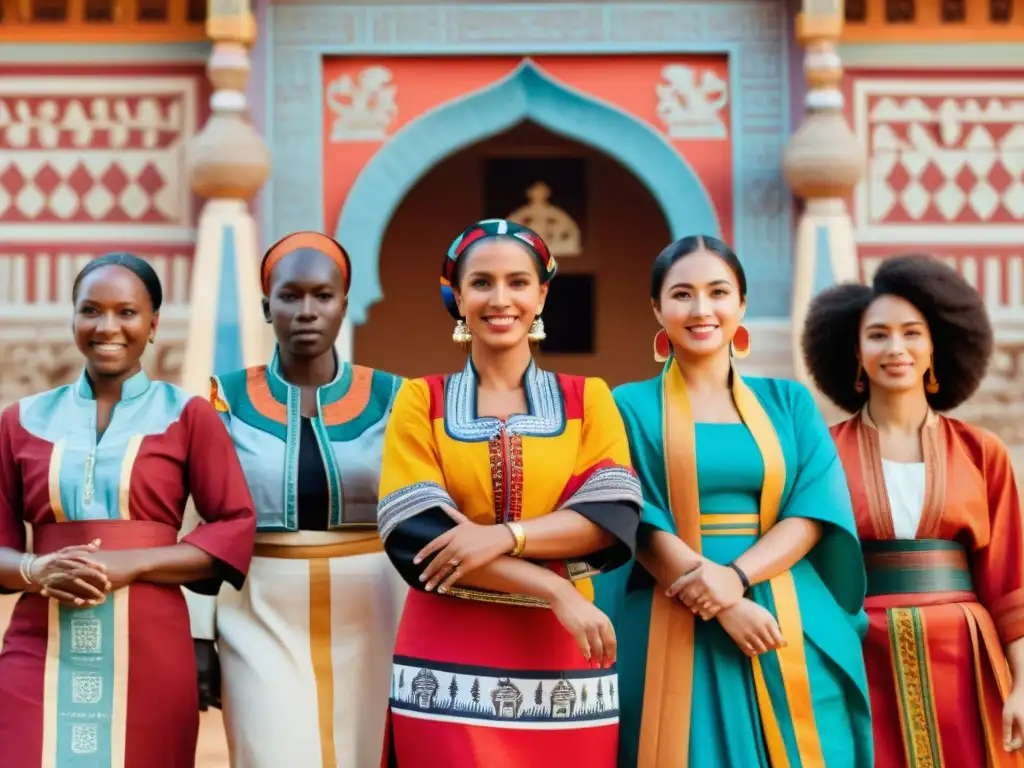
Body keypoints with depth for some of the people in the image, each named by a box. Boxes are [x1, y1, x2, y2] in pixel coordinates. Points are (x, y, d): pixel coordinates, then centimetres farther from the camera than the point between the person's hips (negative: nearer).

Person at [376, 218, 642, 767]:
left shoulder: (587, 399, 9)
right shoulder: (422, 401, 5)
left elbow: (613, 518, -4)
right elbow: (416, 534, -7)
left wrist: (504, 536, -20)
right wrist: (555, 589, -15)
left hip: (560, 670, 1)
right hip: (449, 670, -1)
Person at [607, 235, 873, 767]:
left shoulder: (788, 403, 12)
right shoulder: (632, 406, 5)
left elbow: (816, 509, 1)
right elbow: (636, 522, -5)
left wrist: (736, 576, -16)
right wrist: (721, 607, -17)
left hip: (789, 630, 2)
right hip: (676, 633, -2)